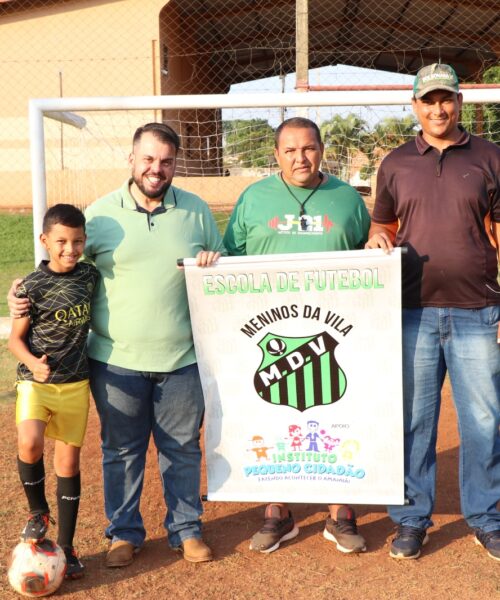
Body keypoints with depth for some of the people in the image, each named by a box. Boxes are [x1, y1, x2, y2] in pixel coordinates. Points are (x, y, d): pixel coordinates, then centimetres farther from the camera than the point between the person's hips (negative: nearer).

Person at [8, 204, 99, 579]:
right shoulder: (33, 287, -11)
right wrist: (32, 363, -23)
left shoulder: (90, 276, 0)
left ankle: (66, 546, 24)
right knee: (30, 444, -27)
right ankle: (38, 512, 4)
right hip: (36, 380, -3)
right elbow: (16, 339, -6)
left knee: (69, 461, 9)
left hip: (75, 383, 3)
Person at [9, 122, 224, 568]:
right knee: (121, 450, 13)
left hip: (182, 359, 1)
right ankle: (124, 532, 31)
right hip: (116, 360, 0)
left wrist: (213, 264, -10)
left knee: (182, 448, 13)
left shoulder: (197, 211, 3)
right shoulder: (100, 213, 0)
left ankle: (186, 529, 31)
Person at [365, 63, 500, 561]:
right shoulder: (395, 164, 10)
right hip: (413, 313, 1)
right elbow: (382, 224, 18)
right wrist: (377, 240, -6)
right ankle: (411, 519, 23)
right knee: (412, 420, 8)